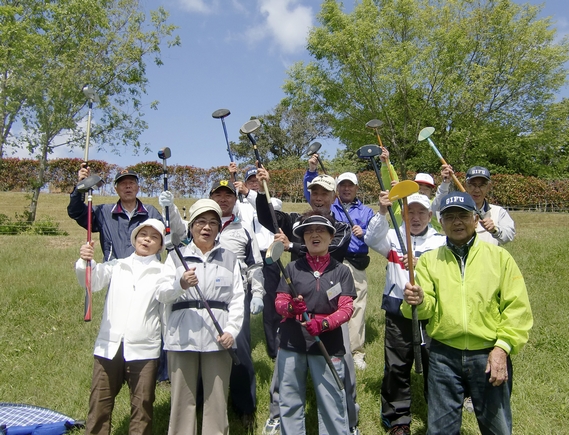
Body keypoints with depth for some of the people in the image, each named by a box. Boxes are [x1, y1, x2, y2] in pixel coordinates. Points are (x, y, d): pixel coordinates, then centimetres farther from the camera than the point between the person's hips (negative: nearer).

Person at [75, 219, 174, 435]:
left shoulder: (162, 272, 5)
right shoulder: (116, 266, 12)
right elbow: (93, 281, -3)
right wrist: (86, 262, -23)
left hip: (143, 349, -2)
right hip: (109, 346, 2)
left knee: (142, 406, 6)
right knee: (99, 404, 8)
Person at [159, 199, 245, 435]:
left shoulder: (229, 259, 13)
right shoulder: (176, 256, 10)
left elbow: (237, 299, 7)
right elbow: (162, 295, 1)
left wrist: (232, 330, -7)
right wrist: (180, 284, -20)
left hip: (218, 338, 0)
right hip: (182, 337, 0)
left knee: (217, 399, 2)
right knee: (182, 398, 4)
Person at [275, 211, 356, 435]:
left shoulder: (341, 271, 2)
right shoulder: (293, 268, 4)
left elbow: (346, 308, -5)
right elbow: (279, 302, 2)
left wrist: (324, 323, -23)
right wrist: (290, 307, -21)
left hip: (328, 344, -1)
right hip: (292, 344, 2)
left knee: (333, 404, 2)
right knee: (290, 402, 11)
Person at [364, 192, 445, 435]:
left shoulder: (440, 242, 2)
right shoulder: (394, 237, 3)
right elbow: (372, 240, -17)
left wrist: (420, 264, -33)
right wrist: (382, 212, -31)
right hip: (397, 311, 1)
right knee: (396, 367, 9)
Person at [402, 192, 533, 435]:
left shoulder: (499, 256, 2)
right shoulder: (429, 260, 5)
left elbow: (518, 307, -2)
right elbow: (427, 307, -3)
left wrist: (503, 347, -11)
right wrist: (419, 301, -26)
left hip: (489, 355, -1)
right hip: (443, 356, 1)